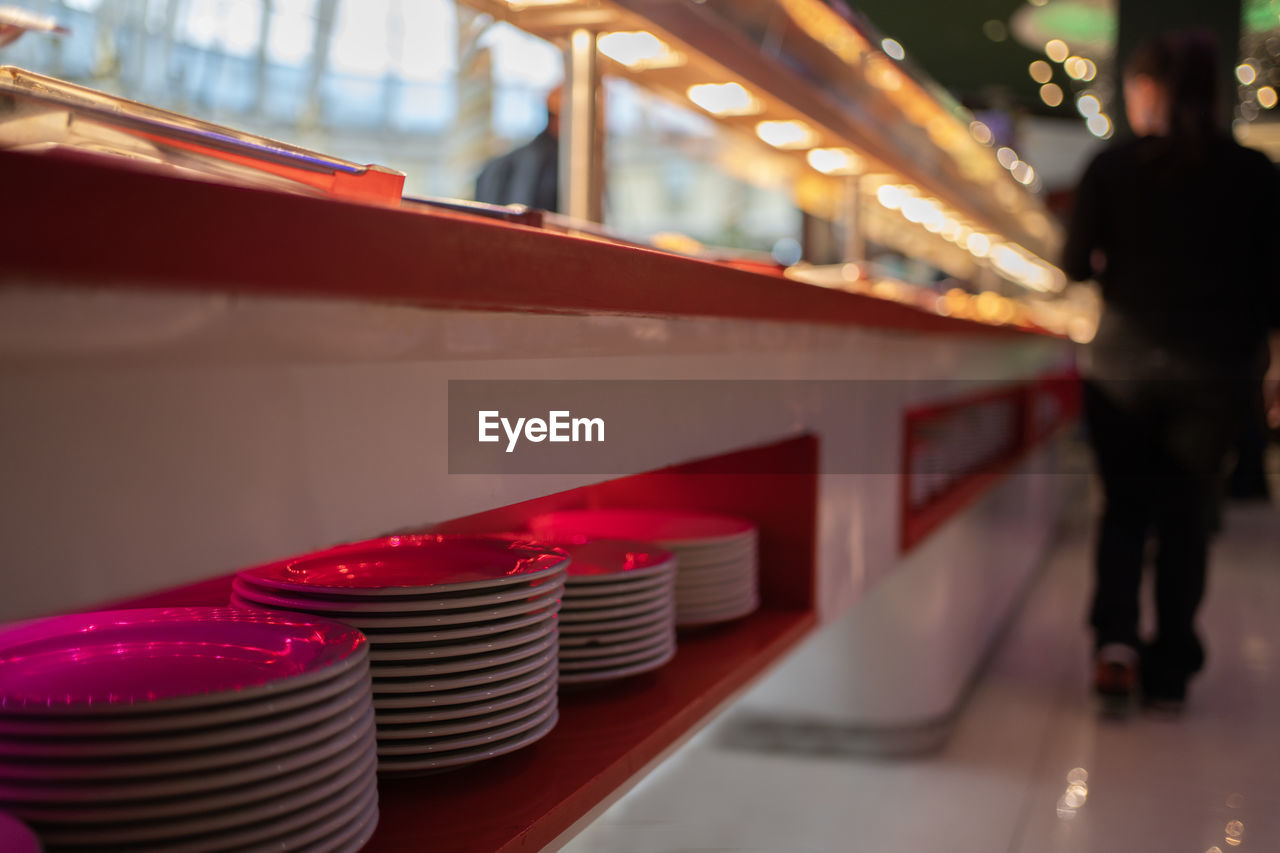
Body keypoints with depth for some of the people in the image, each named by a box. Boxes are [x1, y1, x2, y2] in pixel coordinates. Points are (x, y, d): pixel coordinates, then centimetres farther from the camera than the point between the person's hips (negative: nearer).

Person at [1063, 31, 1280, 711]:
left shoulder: (1113, 166, -5)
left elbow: (1076, 266, -2)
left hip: (1123, 358, 0)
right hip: (1215, 366, 1)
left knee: (1124, 505, 13)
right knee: (1187, 513, 11)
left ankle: (1115, 641, -4)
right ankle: (1170, 667, 13)